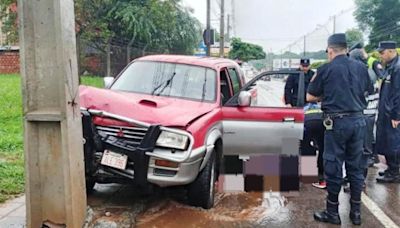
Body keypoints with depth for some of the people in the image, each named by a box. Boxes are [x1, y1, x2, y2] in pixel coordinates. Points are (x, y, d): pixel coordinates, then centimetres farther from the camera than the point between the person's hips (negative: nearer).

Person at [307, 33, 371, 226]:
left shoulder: (326, 69, -7)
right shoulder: (361, 68, 5)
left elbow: (310, 97, 0)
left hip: (336, 122, -4)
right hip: (358, 120, 5)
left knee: (333, 166, 5)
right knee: (356, 166, 13)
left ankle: (332, 212, 14)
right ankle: (356, 211, 21)